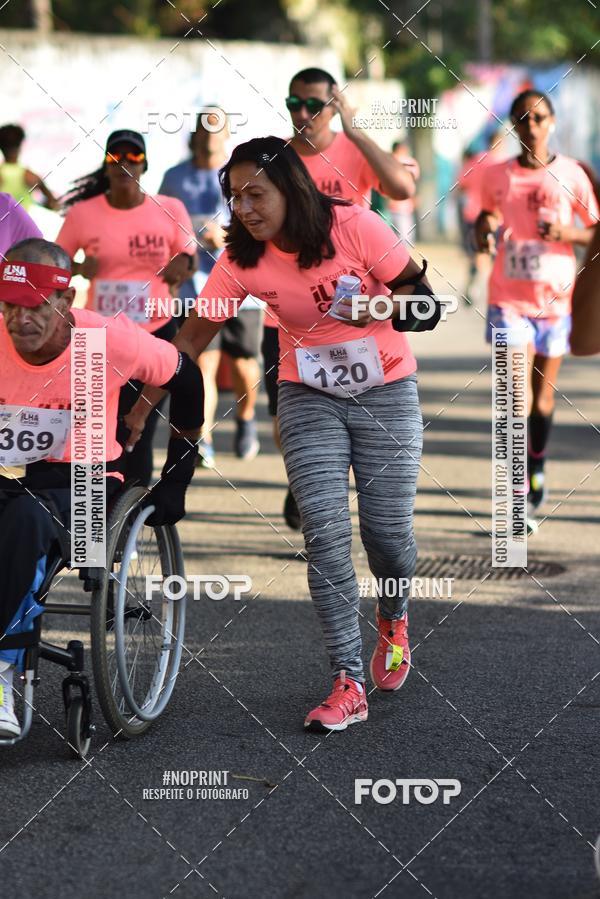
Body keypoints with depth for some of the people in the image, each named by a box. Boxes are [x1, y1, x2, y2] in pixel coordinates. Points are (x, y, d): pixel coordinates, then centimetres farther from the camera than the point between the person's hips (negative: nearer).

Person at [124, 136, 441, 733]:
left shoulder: (353, 227, -16)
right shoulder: (241, 260, -8)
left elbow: (419, 290, -8)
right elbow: (192, 336, -4)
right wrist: (140, 408, -9)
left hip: (386, 394, -2)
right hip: (309, 399, 2)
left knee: (387, 529, 0)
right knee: (325, 534, -11)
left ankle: (393, 620, 36)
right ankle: (348, 687, -9)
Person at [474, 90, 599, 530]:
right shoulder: (497, 175, 3)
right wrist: (484, 231, -2)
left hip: (555, 299, 0)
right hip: (509, 299, 0)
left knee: (542, 398, 11)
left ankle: (537, 468, 37)